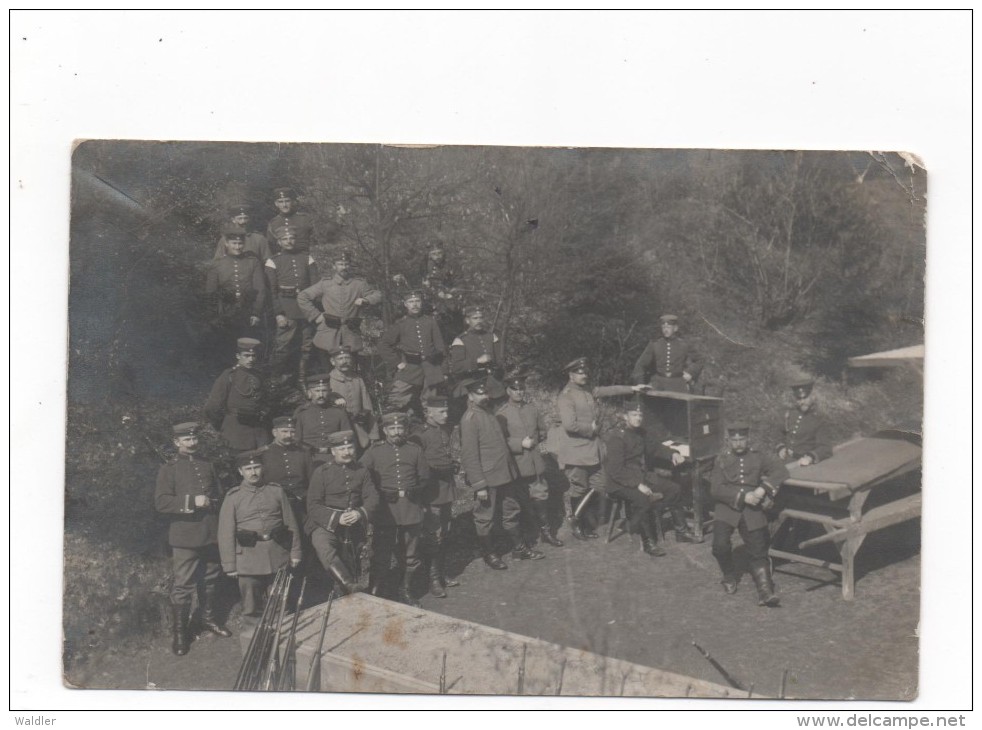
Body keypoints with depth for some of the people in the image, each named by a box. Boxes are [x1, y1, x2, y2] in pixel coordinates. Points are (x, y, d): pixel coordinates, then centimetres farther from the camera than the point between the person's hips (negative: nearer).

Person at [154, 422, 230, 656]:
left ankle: (209, 617, 34)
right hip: (185, 536, -5)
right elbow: (160, 502, -13)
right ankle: (179, 632, 7)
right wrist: (192, 501, -21)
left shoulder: (208, 466, 14)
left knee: (211, 579, 15)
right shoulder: (169, 469, -2)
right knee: (183, 585, -2)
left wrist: (211, 503, 6)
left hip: (211, 533, 5)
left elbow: (219, 495, 25)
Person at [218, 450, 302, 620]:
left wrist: (295, 552, 6)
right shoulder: (233, 497, 2)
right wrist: (230, 565, -3)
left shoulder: (277, 491, 8)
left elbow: (291, 523, 11)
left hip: (278, 555, 2)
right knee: (252, 609, 2)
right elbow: (226, 533, 1)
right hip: (248, 559, -2)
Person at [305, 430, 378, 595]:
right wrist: (336, 518, -23)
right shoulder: (322, 472, -5)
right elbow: (313, 506, -9)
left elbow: (372, 497, 0)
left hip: (353, 528, 4)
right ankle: (351, 587, -40)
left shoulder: (361, 471, 6)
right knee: (323, 547, -35)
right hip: (325, 525, -4)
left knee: (349, 565, 12)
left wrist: (360, 513, -22)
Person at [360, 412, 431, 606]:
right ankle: (377, 591, 11)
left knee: (410, 553, 10)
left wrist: (413, 492, 0)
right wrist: (381, 494, -8)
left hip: (411, 509, 2)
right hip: (384, 510, -2)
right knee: (382, 552, 0)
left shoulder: (415, 450, 7)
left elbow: (424, 478, 13)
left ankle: (406, 591, 25)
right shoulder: (373, 452, 1)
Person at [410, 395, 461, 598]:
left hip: (447, 488, 7)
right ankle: (433, 580, 4)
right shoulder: (420, 434, -14)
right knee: (433, 537, -4)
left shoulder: (447, 430, 8)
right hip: (432, 492, -7)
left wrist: (454, 465, 7)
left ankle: (442, 574, 27)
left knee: (444, 534, 16)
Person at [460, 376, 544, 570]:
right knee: (485, 517, 7)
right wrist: (479, 486, -19)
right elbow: (469, 456, -19)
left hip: (505, 476, 8)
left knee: (512, 512, 17)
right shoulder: (470, 419, -17)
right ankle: (488, 553, 23)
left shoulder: (490, 414, 10)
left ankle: (519, 548, 31)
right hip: (487, 480, -8)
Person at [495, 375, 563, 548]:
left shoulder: (533, 409, 8)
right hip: (517, 467, -4)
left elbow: (543, 429, 21)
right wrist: (520, 444, -17)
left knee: (541, 498, 9)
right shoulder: (502, 414, -8)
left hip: (536, 463, 4)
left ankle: (545, 531, 24)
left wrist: (539, 442, 6)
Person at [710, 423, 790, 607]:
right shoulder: (722, 460, 8)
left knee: (758, 551, -5)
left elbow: (780, 471, -3)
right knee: (720, 545, -18)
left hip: (752, 510, 1)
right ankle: (729, 577, 9)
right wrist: (743, 496, -16)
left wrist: (764, 488, -19)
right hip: (727, 508, -1)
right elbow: (716, 489, -4)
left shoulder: (758, 457, 11)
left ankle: (765, 591, -6)